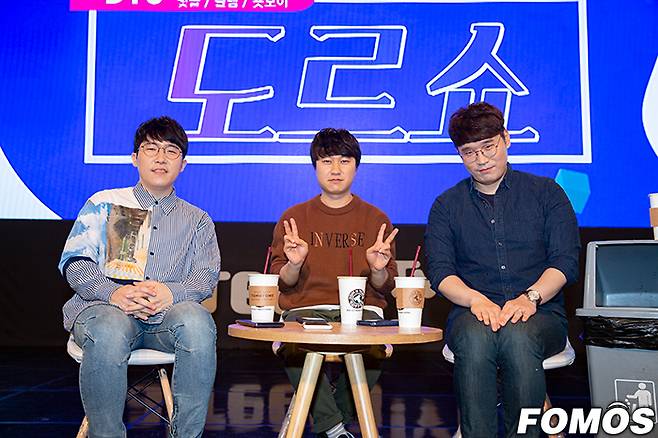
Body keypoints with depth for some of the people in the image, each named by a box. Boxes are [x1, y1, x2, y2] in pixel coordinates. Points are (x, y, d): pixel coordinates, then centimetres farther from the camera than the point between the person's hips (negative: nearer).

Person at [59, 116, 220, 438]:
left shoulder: (197, 219, 22)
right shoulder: (104, 203, 18)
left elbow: (206, 277, 7)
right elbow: (74, 262, 6)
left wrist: (171, 293, -17)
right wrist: (114, 293, -15)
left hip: (167, 314, 1)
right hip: (101, 307, -1)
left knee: (196, 320, -35)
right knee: (110, 330, -38)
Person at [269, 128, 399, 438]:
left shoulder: (376, 220, 13)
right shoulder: (293, 218, 13)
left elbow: (385, 287, 11)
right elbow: (281, 284, 10)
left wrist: (378, 269, -11)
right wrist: (294, 264, -11)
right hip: (306, 307, 0)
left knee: (372, 346, -33)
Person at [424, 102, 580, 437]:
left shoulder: (546, 193, 13)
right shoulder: (447, 205, 15)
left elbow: (565, 260, 2)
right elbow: (439, 271, 4)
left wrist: (530, 298, -18)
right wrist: (477, 300, -17)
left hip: (540, 312, 0)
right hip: (472, 312, 1)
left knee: (518, 336, -36)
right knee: (475, 338, -35)